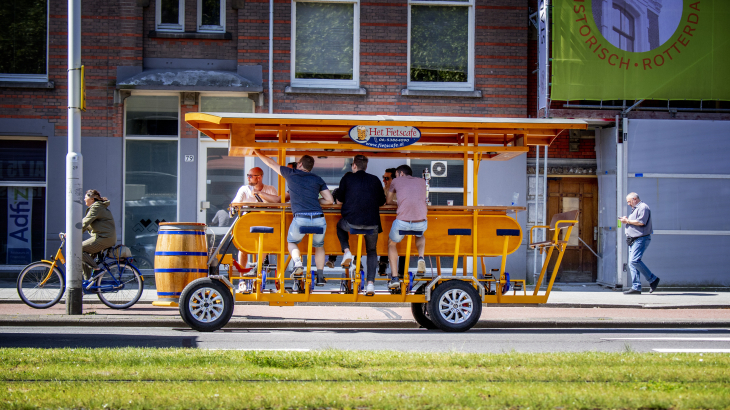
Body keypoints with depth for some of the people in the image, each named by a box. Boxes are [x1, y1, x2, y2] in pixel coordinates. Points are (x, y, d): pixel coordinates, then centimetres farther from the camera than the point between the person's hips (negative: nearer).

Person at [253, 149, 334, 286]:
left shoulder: (291, 174, 12)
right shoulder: (317, 179, 16)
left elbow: (271, 163, 27)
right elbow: (330, 200, 13)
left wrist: (258, 153, 42)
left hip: (300, 218, -2)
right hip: (319, 219, 2)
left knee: (292, 242, 25)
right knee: (319, 245, 27)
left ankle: (297, 262, -4)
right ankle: (320, 276, 19)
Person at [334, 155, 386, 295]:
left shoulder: (348, 177, 5)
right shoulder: (375, 180, 10)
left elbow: (339, 198, 14)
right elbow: (382, 201, 17)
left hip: (352, 223, -2)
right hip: (372, 224, 2)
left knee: (340, 226, 34)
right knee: (372, 251, 22)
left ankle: (346, 251, 11)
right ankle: (371, 283, 8)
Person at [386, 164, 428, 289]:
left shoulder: (396, 181, 16)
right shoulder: (421, 182, 22)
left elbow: (388, 201, 30)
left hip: (402, 221, -2)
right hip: (421, 222, 2)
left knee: (392, 243, 26)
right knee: (420, 235, 39)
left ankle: (394, 277, 12)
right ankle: (421, 258, 8)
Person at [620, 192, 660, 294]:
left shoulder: (643, 207, -7)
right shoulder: (635, 209, 25)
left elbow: (641, 222, -19)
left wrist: (627, 221, -9)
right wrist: (626, 220, 10)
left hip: (641, 239, -11)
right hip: (633, 240, 11)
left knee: (634, 261, -20)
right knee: (632, 263, 4)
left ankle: (653, 279, -10)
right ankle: (636, 288, 3)